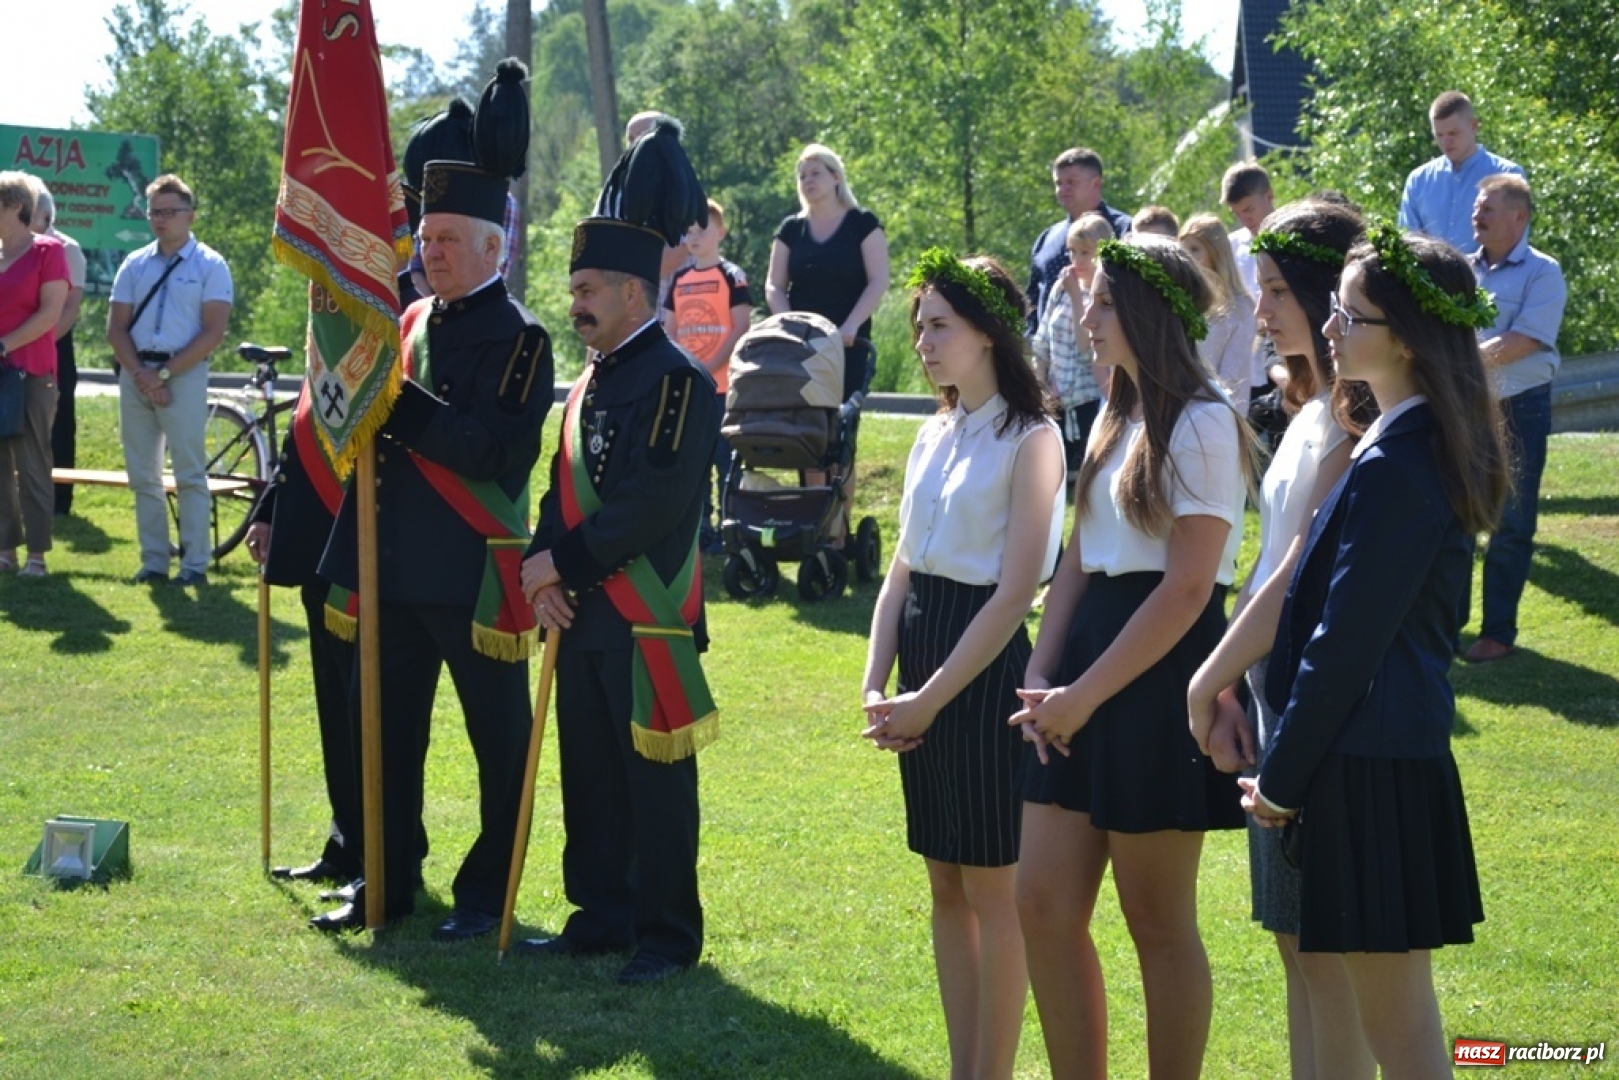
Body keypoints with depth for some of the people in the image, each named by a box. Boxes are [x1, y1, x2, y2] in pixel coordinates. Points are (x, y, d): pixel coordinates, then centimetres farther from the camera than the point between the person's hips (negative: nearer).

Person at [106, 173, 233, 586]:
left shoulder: (209, 265, -1)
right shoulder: (134, 265, 12)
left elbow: (213, 332, -8)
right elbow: (116, 327, 8)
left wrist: (165, 373, -13)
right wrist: (140, 373, -8)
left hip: (184, 374, -5)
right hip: (136, 374, 5)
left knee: (190, 473, -6)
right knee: (143, 475, 6)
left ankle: (195, 564, -4)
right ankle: (153, 561, 11)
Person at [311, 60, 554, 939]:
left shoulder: (517, 338, -10)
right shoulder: (411, 324, 12)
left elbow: (501, 452, -21)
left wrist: (403, 404, -24)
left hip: (476, 576, -7)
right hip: (399, 567, 8)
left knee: (498, 737, 4)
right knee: (387, 728, 12)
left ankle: (487, 894, 13)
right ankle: (387, 882, 23)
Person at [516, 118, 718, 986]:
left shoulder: (678, 384, -12)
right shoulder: (588, 385, 15)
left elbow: (656, 502, -20)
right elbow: (563, 493, 16)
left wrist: (566, 562, -16)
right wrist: (544, 569, -3)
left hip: (649, 622, -8)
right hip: (583, 618, 8)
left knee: (656, 782, -1)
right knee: (588, 777, 13)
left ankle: (667, 934, 6)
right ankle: (600, 918, 23)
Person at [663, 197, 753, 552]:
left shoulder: (731, 276, -3)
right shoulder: (680, 280, 13)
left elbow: (741, 330, -9)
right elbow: (669, 331, 15)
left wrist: (709, 367, -15)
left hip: (723, 386, -6)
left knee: (725, 457, -4)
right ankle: (701, 526, 16)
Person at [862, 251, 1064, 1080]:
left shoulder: (1030, 439, -11)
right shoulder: (936, 435, 12)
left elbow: (1015, 593, -16)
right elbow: (902, 569, 13)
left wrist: (932, 697, -16)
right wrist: (876, 685, 0)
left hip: (984, 667, -8)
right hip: (923, 660, 8)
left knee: (991, 887, -1)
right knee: (945, 884, 12)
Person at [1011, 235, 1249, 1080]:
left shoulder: (1200, 424, -12)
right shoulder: (1115, 420, 15)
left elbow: (1186, 590, -17)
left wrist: (1084, 695, -16)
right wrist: (1040, 678, 2)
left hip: (1159, 676, -9)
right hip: (1088, 669, 9)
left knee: (1157, 922, 0)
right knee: (1044, 906, 6)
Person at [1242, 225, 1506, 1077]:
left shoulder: (1391, 468, -20)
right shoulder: (1437, 447, 10)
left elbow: (1345, 645, -19)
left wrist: (1283, 779, -10)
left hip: (1369, 761, -10)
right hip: (1409, 745, 10)